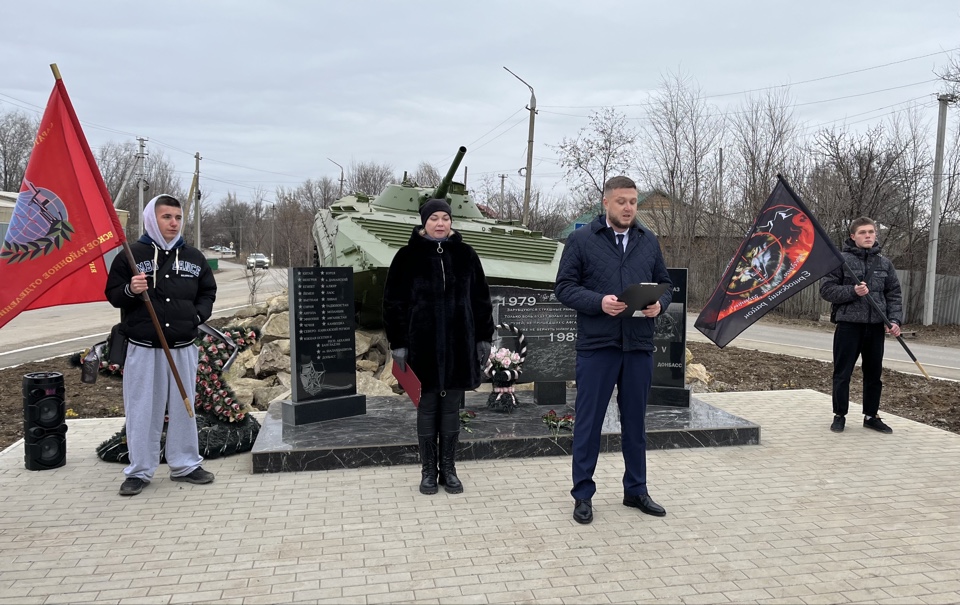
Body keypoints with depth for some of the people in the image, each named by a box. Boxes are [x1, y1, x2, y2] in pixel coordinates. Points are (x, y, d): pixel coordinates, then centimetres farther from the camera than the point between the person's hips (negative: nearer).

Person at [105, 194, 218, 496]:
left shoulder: (193, 257, 7)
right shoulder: (132, 254, -2)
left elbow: (208, 292, 15)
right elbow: (112, 294, 1)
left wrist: (198, 314, -2)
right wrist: (130, 290, -20)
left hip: (183, 347, 3)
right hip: (143, 347, -3)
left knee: (183, 407, 10)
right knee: (142, 409, 4)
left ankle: (185, 465, 24)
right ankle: (139, 471, 17)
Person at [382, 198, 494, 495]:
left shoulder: (465, 254, 5)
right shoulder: (409, 256, -2)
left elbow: (481, 299, 9)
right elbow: (393, 302, -1)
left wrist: (484, 338, 7)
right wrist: (398, 343, -5)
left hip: (459, 346, 2)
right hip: (423, 346, -2)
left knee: (451, 409, 9)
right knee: (427, 409, 7)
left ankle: (449, 469, 22)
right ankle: (428, 471, 21)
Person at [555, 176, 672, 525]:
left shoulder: (649, 242, 12)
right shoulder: (582, 240, 0)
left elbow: (665, 284, 15)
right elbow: (564, 287, -4)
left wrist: (659, 304, -8)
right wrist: (599, 302, -20)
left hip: (639, 346, 4)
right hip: (596, 345, -4)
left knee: (635, 421, 14)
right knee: (589, 422, 4)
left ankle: (636, 490, 29)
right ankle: (583, 494, 17)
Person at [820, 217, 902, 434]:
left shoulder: (884, 263, 9)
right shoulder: (841, 260, -4)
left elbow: (894, 294, 9)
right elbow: (826, 289, -6)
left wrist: (895, 320, -3)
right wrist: (853, 292, -19)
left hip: (876, 326, 4)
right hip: (848, 324, -4)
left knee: (874, 373, 11)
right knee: (842, 372, 3)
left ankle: (871, 416, 24)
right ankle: (839, 415, 15)